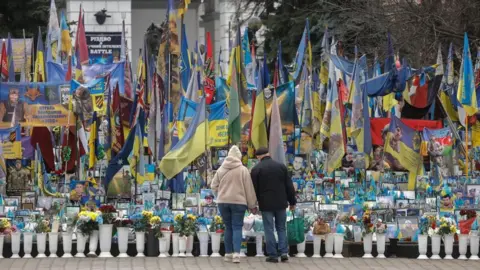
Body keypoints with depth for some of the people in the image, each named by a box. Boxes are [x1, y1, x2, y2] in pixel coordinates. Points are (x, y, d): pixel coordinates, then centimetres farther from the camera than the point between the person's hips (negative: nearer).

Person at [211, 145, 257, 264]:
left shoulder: (221, 169, 3)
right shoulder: (243, 170, -5)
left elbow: (214, 185, 8)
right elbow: (249, 189, -2)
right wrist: (252, 204, 5)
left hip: (223, 202, 3)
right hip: (238, 202, -3)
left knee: (228, 227, 12)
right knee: (237, 227, -2)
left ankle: (228, 253, 13)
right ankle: (236, 253, -17)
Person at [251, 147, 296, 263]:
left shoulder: (256, 169, -5)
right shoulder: (281, 166, 4)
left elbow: (254, 189, -3)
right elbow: (289, 186, 6)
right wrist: (292, 201, 13)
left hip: (266, 204, -3)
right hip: (281, 203, 3)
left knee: (269, 229, 2)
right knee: (281, 228, 12)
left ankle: (272, 255, 0)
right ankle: (284, 252, 1)